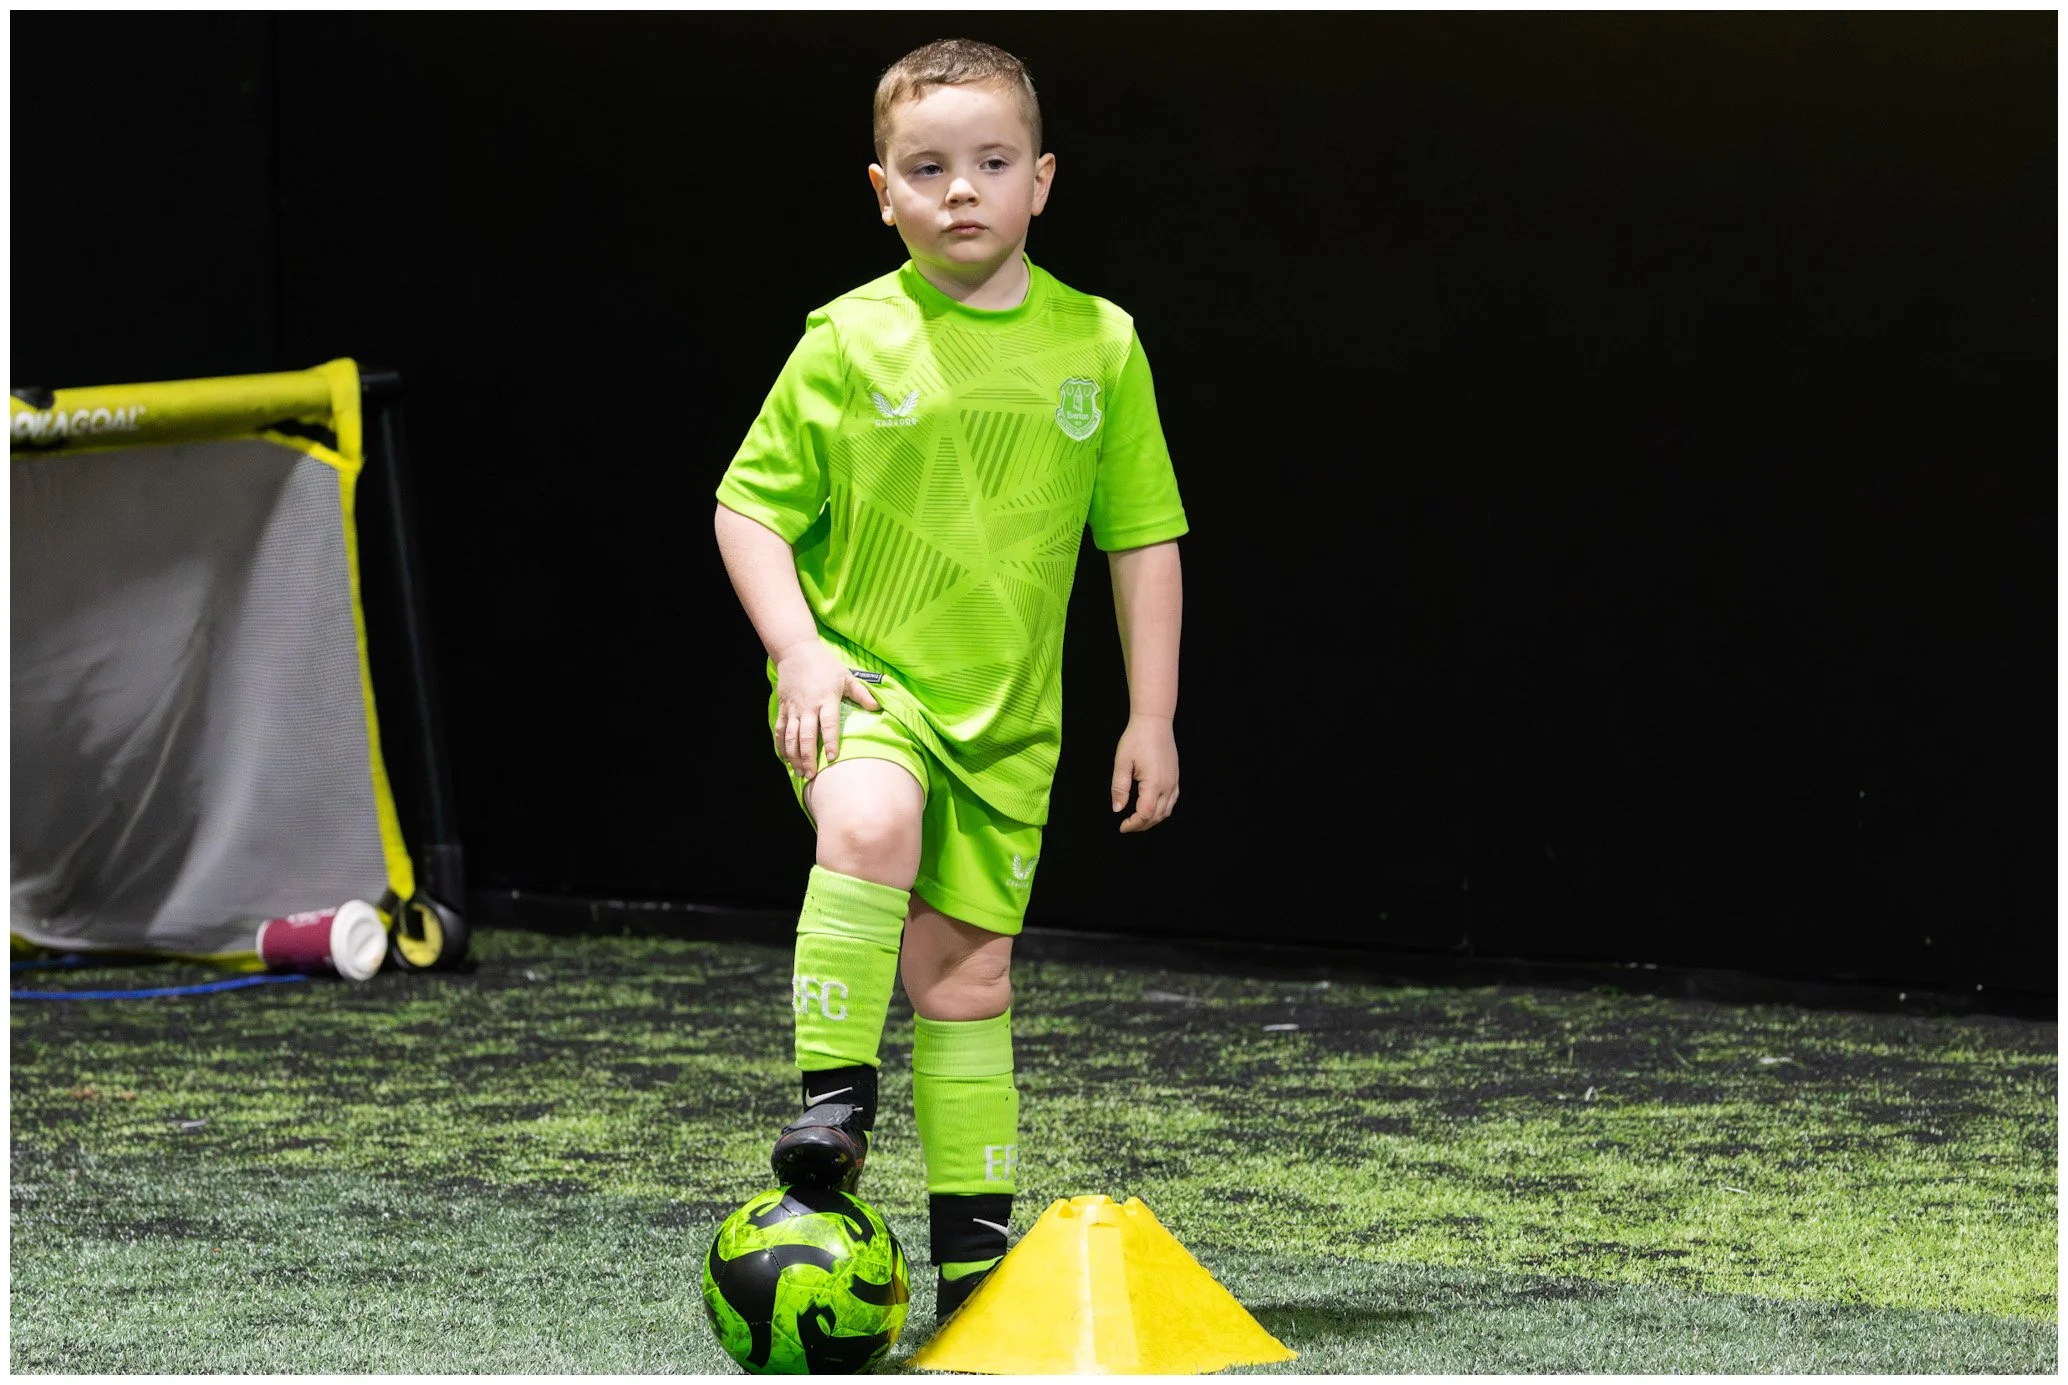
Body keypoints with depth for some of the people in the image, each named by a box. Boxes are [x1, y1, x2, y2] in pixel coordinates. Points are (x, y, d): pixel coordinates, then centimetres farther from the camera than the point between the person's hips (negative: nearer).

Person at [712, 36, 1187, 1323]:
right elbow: (751, 506, 2)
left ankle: (976, 1254, 18)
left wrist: (1153, 718, 4)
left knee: (968, 980, 6)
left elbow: (1145, 539, 8)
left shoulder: (1099, 345, 2)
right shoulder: (850, 342, -4)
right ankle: (835, 1098, -21)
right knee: (872, 824, -34)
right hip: (862, 684, -2)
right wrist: (798, 650, -12)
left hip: (1006, 718, 2)